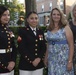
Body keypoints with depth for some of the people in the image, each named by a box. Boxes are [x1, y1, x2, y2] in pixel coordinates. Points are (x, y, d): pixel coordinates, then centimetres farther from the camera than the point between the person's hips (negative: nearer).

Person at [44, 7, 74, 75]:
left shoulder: (66, 28, -5)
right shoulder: (49, 29, 7)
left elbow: (71, 45, -7)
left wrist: (70, 61, -12)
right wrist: (46, 58, 10)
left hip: (63, 60, -4)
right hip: (51, 60, 4)